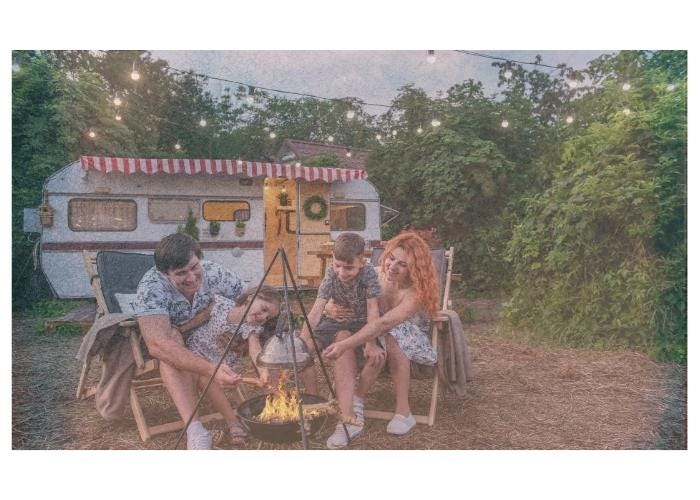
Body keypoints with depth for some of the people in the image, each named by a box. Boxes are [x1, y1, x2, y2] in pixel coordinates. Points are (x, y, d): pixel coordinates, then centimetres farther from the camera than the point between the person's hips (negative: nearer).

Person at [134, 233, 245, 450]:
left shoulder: (213, 273, -25)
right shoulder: (151, 287, -36)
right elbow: (157, 345, -49)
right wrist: (211, 369, -61)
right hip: (159, 335, -5)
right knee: (171, 352, -35)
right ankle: (194, 429, -43)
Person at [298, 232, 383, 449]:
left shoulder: (368, 273, -22)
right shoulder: (331, 274, -16)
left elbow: (372, 309, -23)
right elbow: (316, 309, -23)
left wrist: (371, 343, -30)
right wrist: (301, 341, -33)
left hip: (362, 325, -2)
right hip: (336, 322, 3)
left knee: (378, 356, -32)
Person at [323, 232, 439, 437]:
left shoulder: (415, 293, -27)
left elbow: (384, 323, -42)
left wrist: (345, 345, -50)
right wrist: (332, 309, -32)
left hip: (413, 345, -4)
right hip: (378, 341, 4)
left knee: (393, 335, -37)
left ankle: (403, 412, -27)